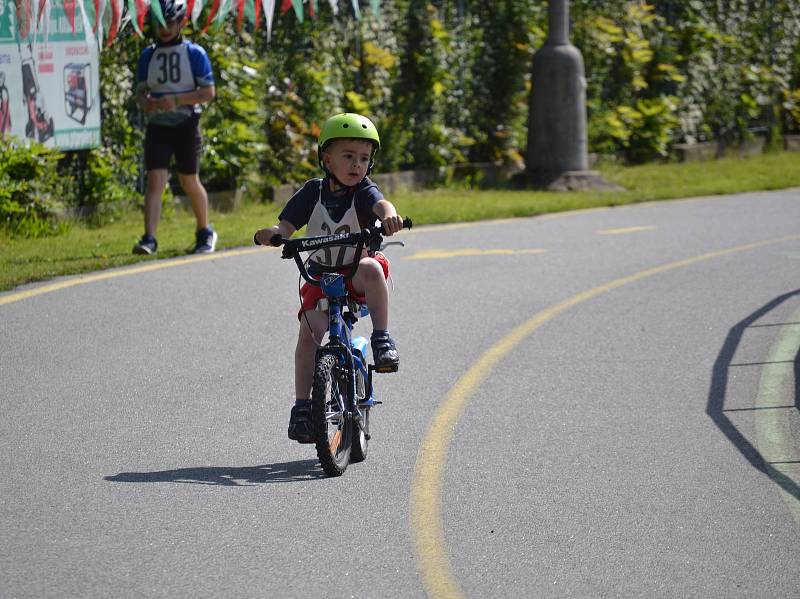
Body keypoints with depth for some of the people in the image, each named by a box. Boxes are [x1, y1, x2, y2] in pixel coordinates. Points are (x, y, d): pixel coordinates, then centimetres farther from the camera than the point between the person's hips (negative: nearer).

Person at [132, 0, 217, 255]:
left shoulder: (194, 53, -2)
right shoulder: (147, 55, 9)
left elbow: (208, 92, -7)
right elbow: (140, 92, 12)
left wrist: (177, 100, -20)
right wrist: (147, 103, -12)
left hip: (186, 125, -2)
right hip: (157, 126, 2)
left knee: (189, 181, 8)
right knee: (155, 180, -12)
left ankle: (205, 232, 28)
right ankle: (149, 239, -21)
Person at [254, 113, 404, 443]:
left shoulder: (364, 191, -8)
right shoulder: (313, 192, -1)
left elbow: (381, 204, -31)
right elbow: (287, 225, -6)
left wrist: (389, 216, -56)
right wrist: (270, 234, -30)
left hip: (356, 273, -1)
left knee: (371, 268, -37)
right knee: (310, 329, -20)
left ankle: (382, 339, -26)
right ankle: (302, 405, -13)